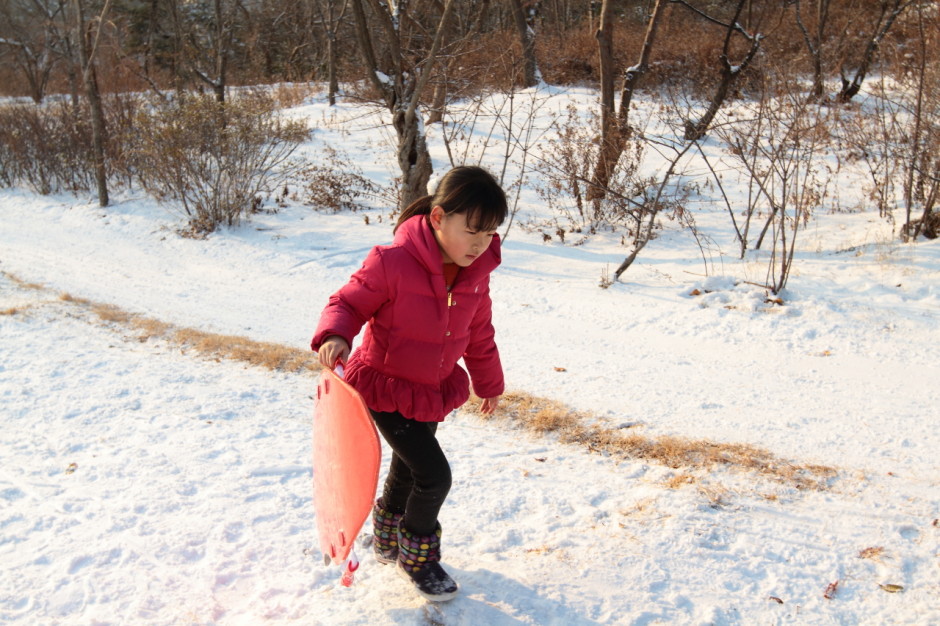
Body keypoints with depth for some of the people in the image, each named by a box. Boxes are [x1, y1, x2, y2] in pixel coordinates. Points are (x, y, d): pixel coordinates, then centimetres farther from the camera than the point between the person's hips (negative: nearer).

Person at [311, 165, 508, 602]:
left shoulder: (476, 272, -7)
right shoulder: (392, 263, -28)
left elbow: (479, 334, 8)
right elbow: (349, 302, -16)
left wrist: (489, 384, 20)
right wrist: (334, 336, -39)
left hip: (435, 392, 7)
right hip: (387, 388, -6)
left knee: (407, 470, 24)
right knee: (434, 475, -9)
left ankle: (388, 541, 51)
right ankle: (417, 555, 20)